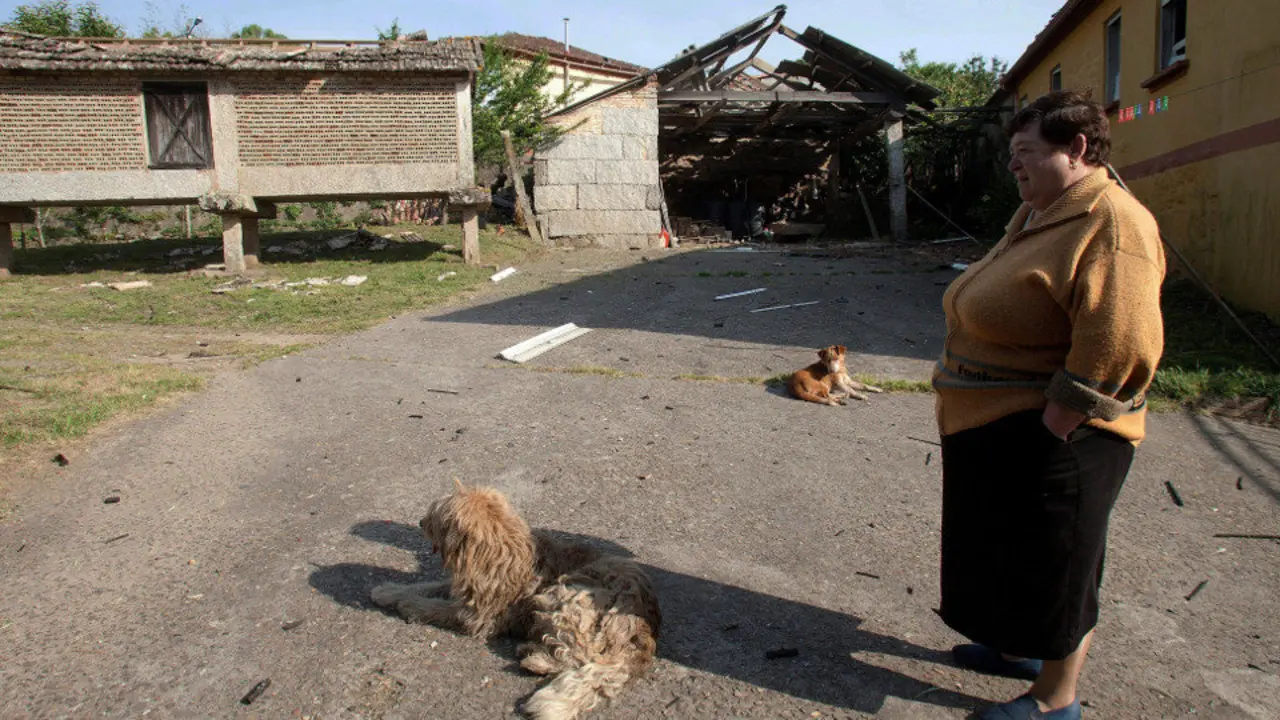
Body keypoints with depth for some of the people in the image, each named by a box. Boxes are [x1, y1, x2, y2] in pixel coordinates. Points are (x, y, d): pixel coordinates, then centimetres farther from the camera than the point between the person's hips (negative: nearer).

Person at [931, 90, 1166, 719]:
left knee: (1054, 565, 6)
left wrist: (1053, 425, -24)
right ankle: (1020, 649, 43)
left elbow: (1119, 343, -29)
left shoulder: (1110, 222, -20)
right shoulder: (1038, 215, 12)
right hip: (995, 431, 10)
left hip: (1047, 439, -10)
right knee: (1011, 551, 23)